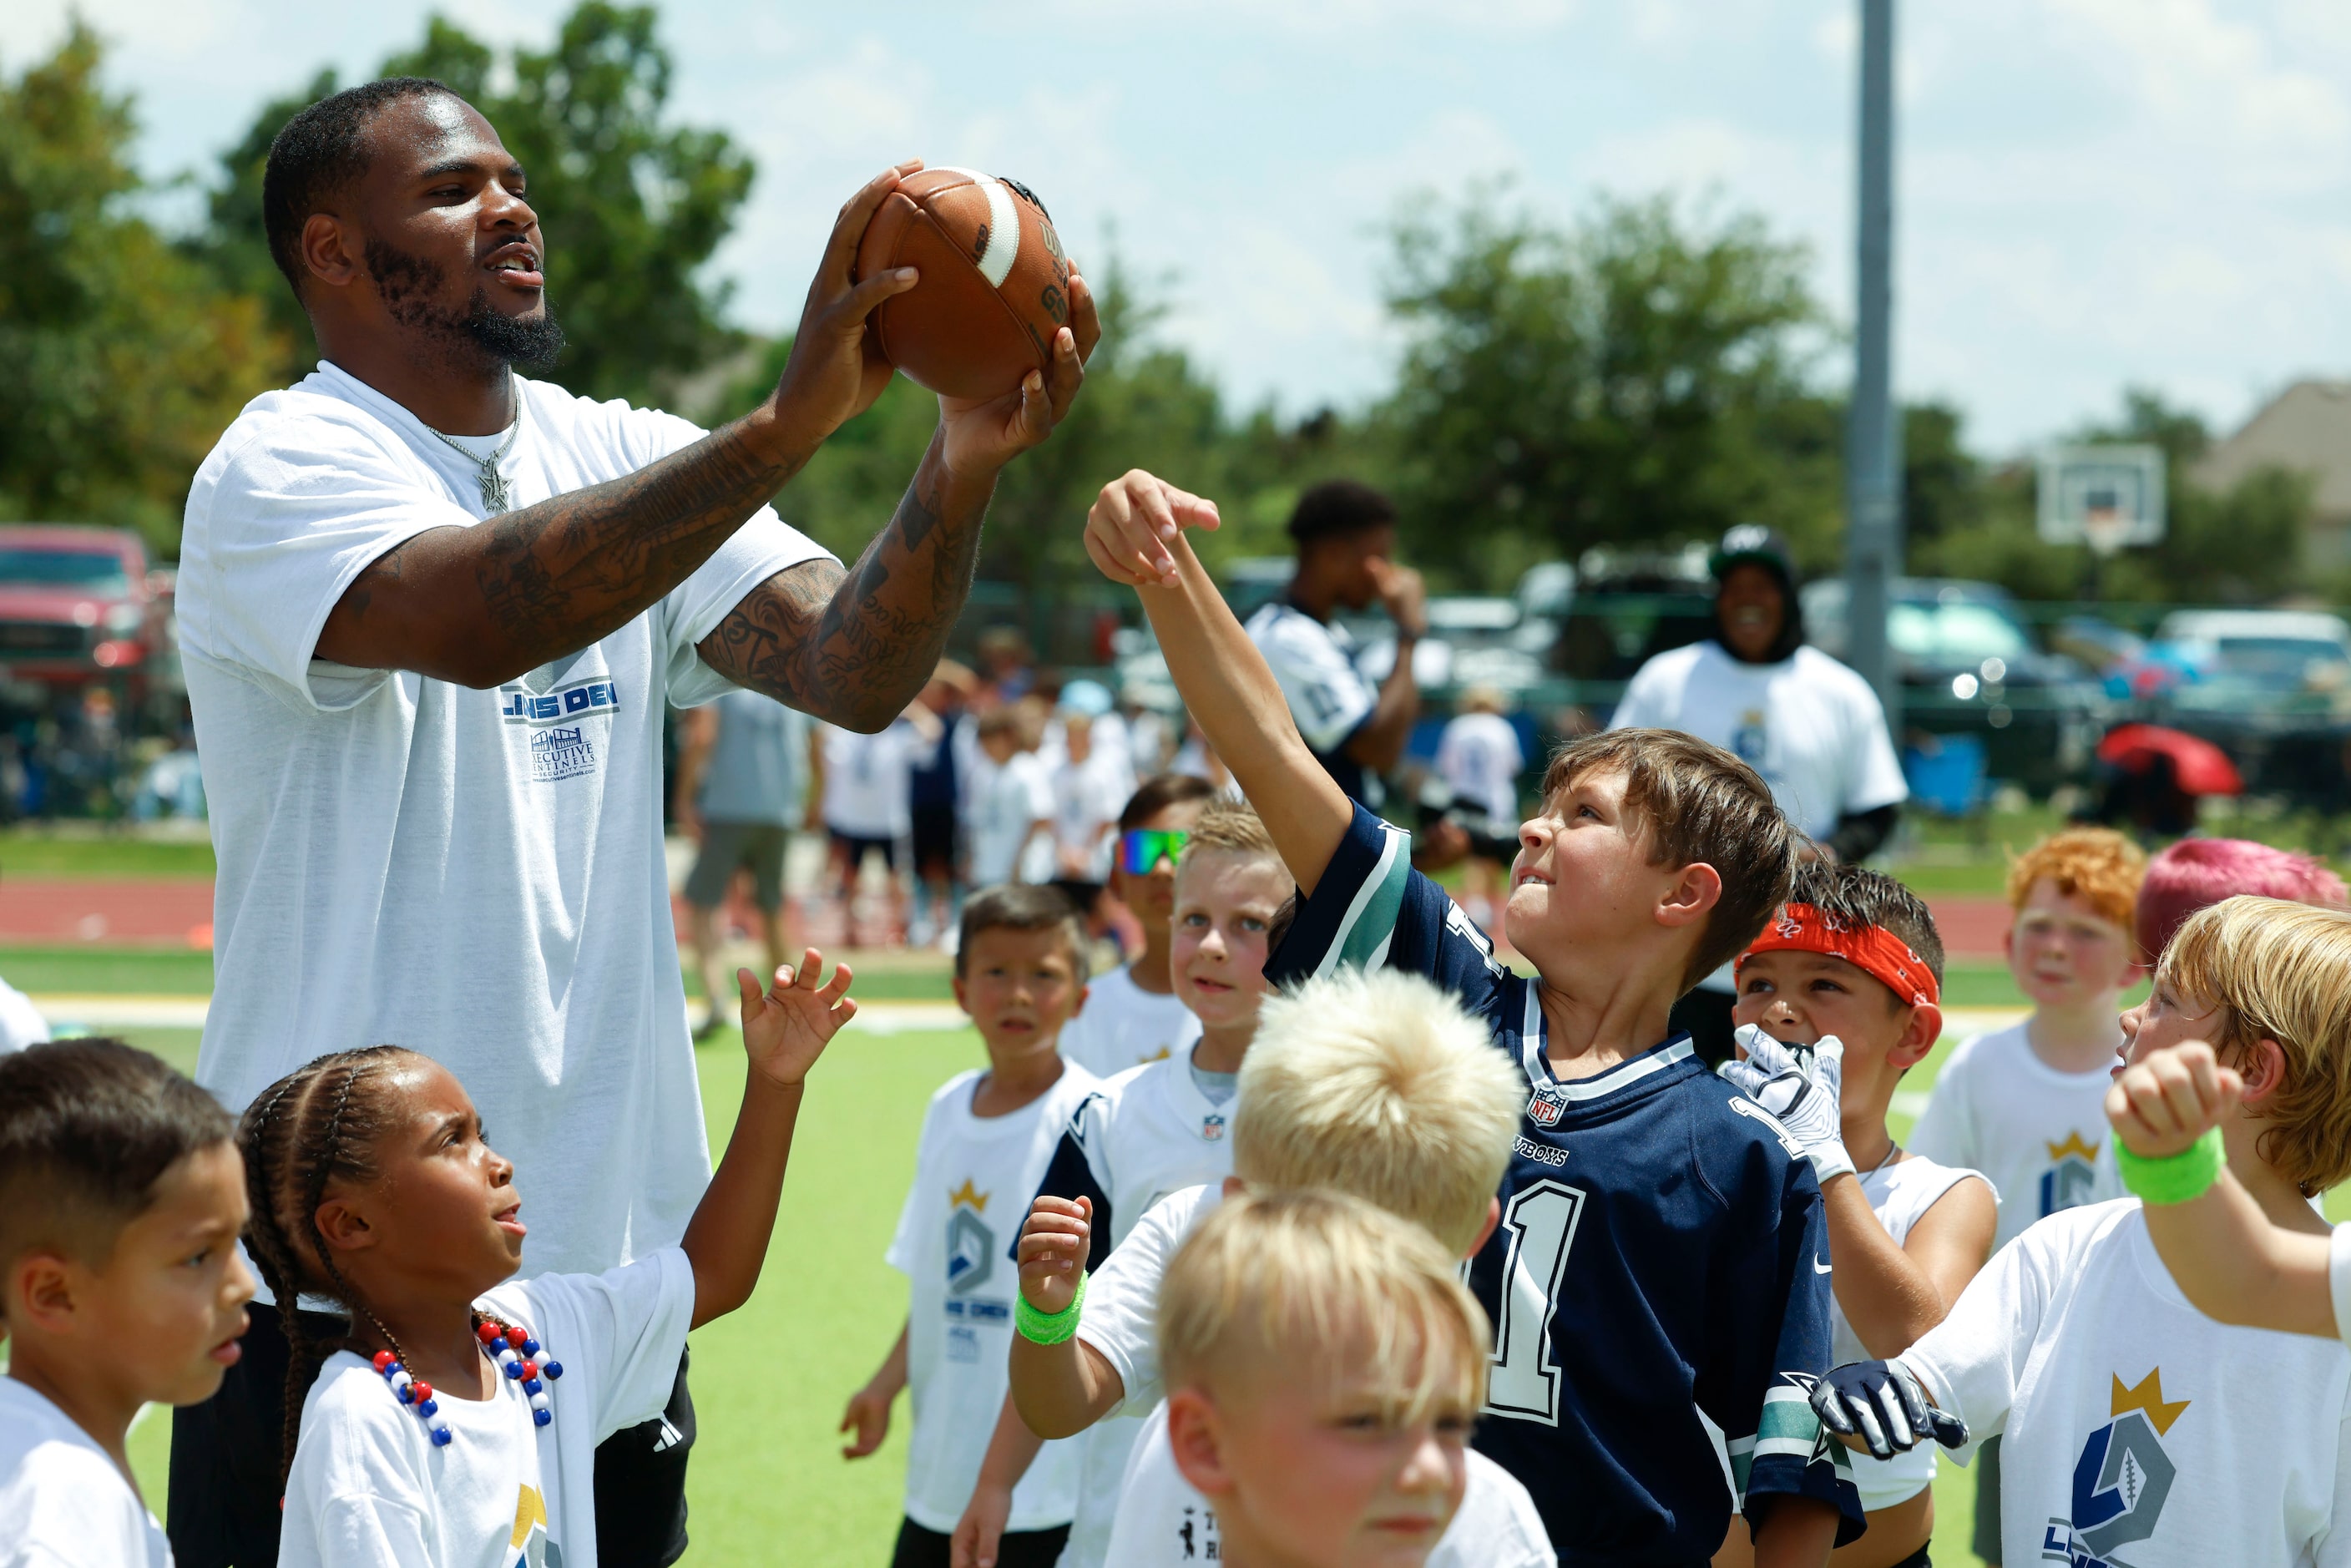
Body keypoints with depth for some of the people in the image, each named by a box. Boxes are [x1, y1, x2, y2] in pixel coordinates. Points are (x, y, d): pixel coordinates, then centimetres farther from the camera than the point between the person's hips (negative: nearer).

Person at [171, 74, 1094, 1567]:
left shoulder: (624, 461, 11)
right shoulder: (279, 472, -9)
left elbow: (853, 669, -4)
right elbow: (478, 622, -30)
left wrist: (966, 463, -23)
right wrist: (789, 424, -37)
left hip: (608, 1238, 6)